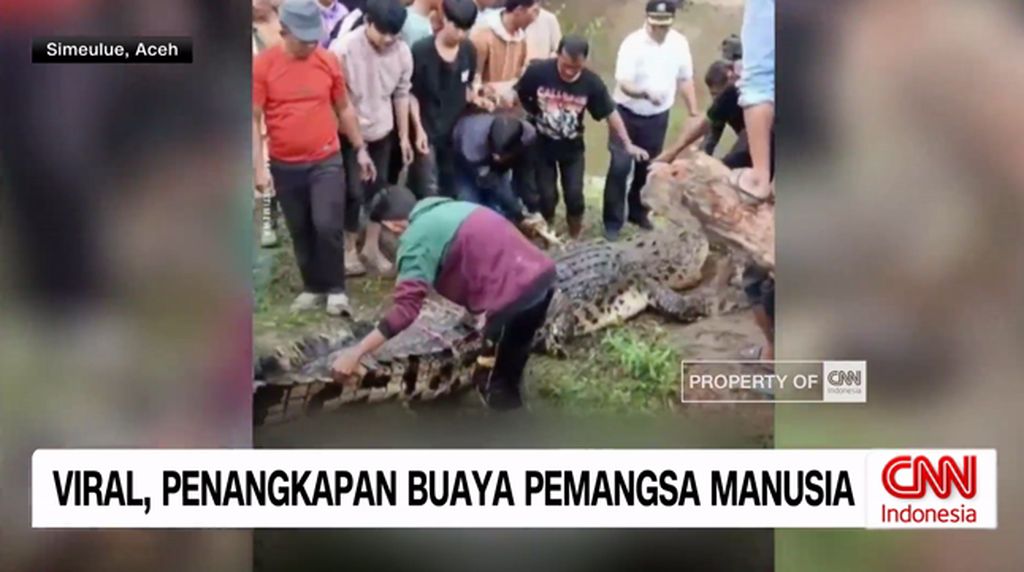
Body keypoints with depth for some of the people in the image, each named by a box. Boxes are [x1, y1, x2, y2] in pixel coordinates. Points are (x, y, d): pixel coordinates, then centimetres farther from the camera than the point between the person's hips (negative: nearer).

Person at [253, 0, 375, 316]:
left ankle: (336, 289, 6)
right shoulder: (262, 65, -9)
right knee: (300, 231, 11)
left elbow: (344, 109, 10)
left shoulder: (328, 61, -3)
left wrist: (360, 149, 11)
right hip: (285, 166, 0)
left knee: (327, 225, -10)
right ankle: (313, 287, 27)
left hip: (326, 161, 0)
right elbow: (253, 119, -7)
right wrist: (259, 167, -11)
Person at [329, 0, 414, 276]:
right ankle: (349, 249, 19)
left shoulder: (402, 52, -11)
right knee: (354, 192, 0)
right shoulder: (343, 49, -23)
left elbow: (401, 94, 2)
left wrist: (404, 136, 6)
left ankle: (372, 246, 28)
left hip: (382, 132, 4)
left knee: (378, 188, 13)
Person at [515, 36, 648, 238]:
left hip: (572, 148, 1)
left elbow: (611, 113, -7)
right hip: (541, 145, -1)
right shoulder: (538, 71, -24)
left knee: (574, 194, 0)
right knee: (546, 195, 2)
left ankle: (575, 238, 24)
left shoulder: (592, 82, -18)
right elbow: (516, 98, -7)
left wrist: (628, 144, -6)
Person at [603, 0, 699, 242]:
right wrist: (645, 93, -47)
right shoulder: (633, 43, -20)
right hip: (627, 114, -4)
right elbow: (624, 84, -27)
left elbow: (685, 79, 8)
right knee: (620, 166, -9)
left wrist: (694, 111, 8)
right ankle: (613, 222, 1)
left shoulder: (679, 43, -4)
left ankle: (638, 212, 34)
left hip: (658, 117, 4)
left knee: (648, 168, 15)